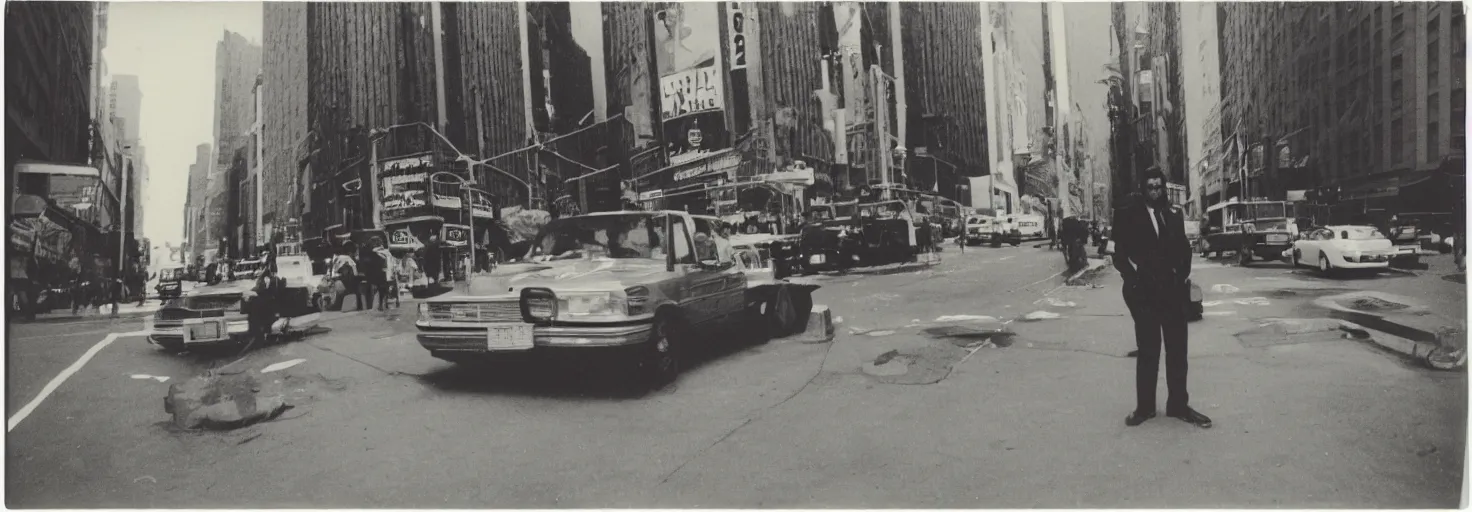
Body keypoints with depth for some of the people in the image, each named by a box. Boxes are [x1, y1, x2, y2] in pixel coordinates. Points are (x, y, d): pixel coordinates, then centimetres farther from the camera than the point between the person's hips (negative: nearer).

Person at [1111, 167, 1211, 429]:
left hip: (1172, 290, 3)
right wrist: (1132, 278, -12)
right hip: (1143, 292, -3)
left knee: (1177, 349, 7)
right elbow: (1120, 254, -3)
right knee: (1147, 351, 2)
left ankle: (1178, 405, 16)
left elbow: (1184, 248, 12)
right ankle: (1145, 406, 10)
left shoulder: (1174, 214, 10)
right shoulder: (1127, 215, -1)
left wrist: (1182, 274, -2)